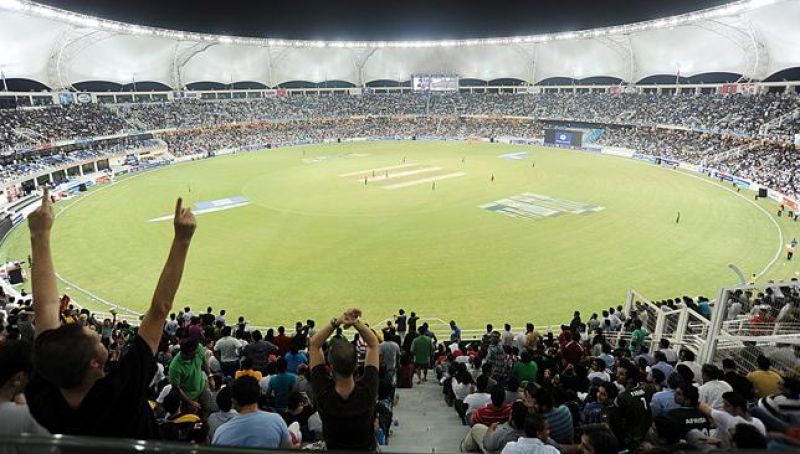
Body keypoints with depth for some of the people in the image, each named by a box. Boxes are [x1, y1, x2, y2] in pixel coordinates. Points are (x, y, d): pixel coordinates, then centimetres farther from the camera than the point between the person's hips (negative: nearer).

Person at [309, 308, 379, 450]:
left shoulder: (323, 393, -32)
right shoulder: (367, 390, -32)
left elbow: (314, 344, -23)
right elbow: (373, 344, -21)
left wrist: (337, 322, -35)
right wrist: (356, 322, -35)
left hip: (334, 448, 0)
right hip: (366, 448, 0)